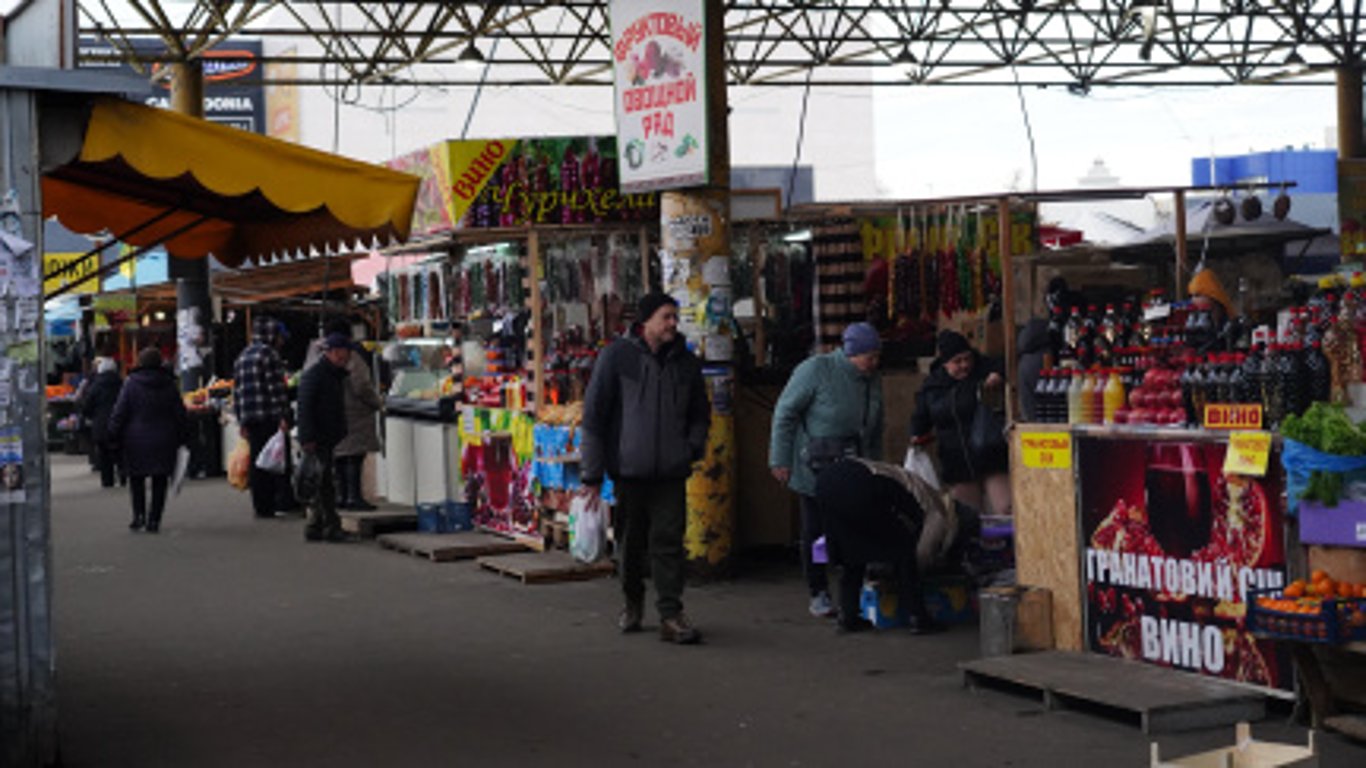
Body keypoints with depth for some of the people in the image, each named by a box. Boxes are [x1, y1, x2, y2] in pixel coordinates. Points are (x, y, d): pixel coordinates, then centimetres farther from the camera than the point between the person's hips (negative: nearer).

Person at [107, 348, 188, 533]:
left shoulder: (131, 384, -5)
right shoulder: (169, 385, 2)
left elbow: (119, 413, -5)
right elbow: (181, 415, 6)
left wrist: (114, 435, 3)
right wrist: (183, 438, 13)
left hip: (136, 441, -1)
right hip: (164, 442, 2)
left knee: (136, 478, 13)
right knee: (159, 482, 7)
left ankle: (139, 514, -2)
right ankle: (154, 519, 4)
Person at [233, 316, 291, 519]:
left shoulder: (242, 357, 19)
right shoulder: (269, 354, -7)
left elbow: (237, 390, 19)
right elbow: (277, 387, -14)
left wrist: (242, 422, 21)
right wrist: (283, 416, -14)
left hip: (250, 418, 8)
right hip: (269, 417, -8)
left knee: (257, 462, 10)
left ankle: (260, 506, 11)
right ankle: (270, 504, -9)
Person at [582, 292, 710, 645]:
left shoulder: (686, 362, 10)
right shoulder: (618, 355, -1)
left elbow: (700, 413, 23)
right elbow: (594, 414, -1)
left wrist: (692, 447, 3)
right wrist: (593, 473, -5)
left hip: (671, 472, 1)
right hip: (629, 467, -1)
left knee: (668, 542, -6)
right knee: (631, 541, 9)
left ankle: (671, 615, -5)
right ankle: (633, 601, 29)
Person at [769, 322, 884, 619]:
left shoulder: (873, 381, 6)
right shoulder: (816, 370, -13)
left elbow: (875, 429, 19)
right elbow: (785, 413, -11)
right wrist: (780, 460, -12)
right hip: (814, 469, -4)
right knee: (816, 530, 4)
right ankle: (818, 594, 15)